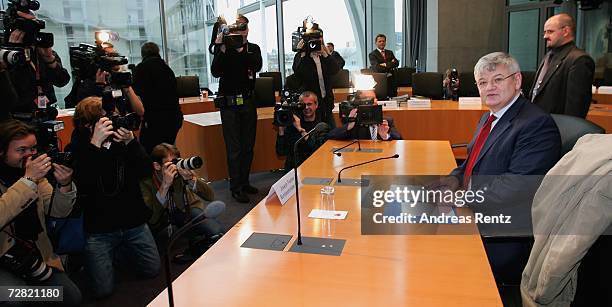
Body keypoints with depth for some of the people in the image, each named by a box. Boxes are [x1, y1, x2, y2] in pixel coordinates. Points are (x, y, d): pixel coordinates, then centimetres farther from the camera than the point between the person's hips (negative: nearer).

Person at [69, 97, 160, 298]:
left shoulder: (121, 139, -1)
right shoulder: (76, 148, -10)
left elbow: (146, 172, -11)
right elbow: (81, 186, -27)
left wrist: (131, 142, -25)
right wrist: (95, 144, -32)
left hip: (133, 223, 3)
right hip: (99, 228, -3)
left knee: (153, 270, 9)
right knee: (103, 290, -6)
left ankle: (115, 251, 30)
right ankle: (95, 256, 24)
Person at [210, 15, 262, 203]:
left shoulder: (253, 49, 8)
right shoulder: (223, 48, 0)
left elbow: (257, 66, -12)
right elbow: (215, 72, -13)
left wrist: (241, 49, -23)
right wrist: (222, 49, -22)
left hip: (248, 103, 4)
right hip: (229, 104, -3)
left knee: (248, 146, 10)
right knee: (234, 148, -2)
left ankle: (244, 182, 24)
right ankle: (235, 188, 5)